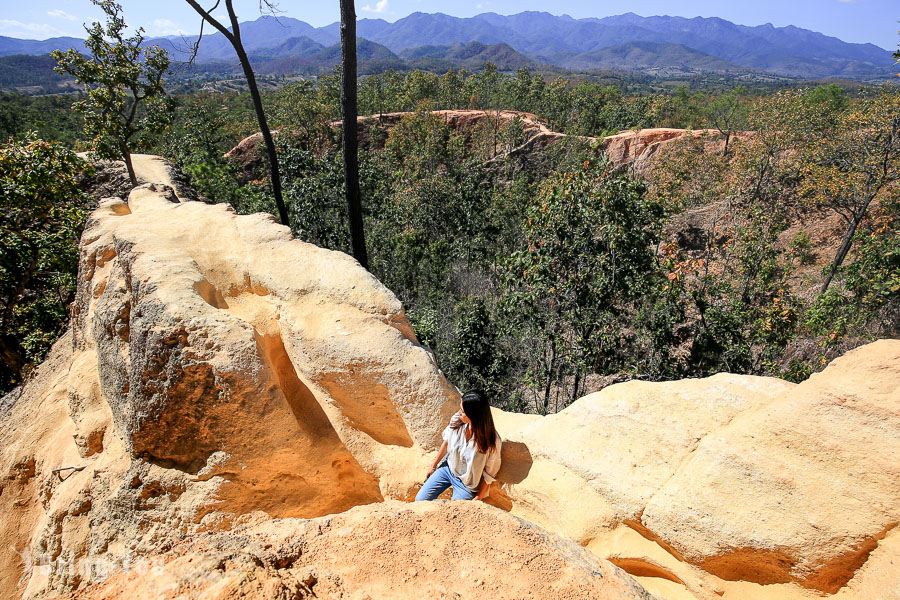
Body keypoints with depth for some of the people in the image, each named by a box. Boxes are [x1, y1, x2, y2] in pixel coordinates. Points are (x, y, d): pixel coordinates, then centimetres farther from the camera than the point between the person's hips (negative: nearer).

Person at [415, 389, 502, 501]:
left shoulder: (492, 441, -31)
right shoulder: (457, 421, -19)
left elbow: (489, 473, -16)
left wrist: (478, 498, -11)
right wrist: (433, 466, 10)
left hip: (467, 483, -4)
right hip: (448, 468, 4)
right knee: (420, 499, 3)